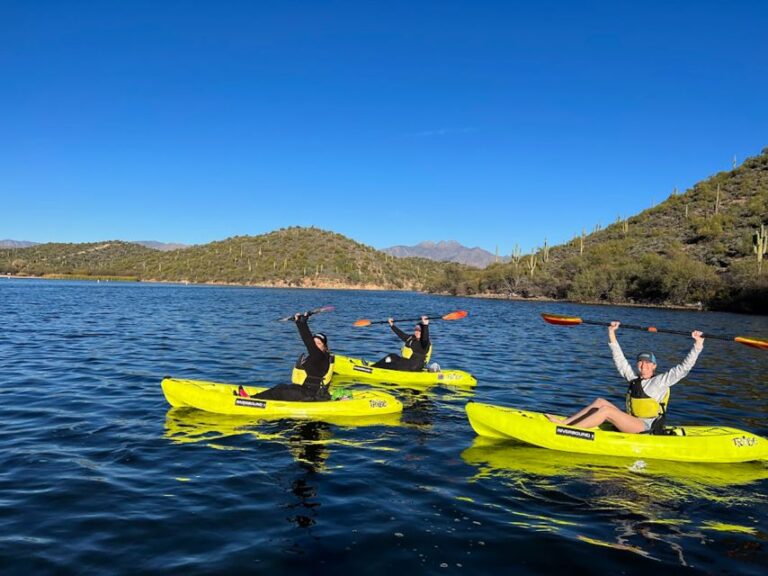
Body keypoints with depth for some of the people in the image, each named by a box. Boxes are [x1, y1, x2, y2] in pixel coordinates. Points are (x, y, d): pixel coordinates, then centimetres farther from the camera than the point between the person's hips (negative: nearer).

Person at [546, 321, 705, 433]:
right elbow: (620, 359, 16)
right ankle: (563, 422, -15)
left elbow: (684, 368, -8)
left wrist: (698, 344, -15)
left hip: (646, 429, -7)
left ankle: (567, 431, -29)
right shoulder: (634, 378, 14)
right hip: (631, 423, 7)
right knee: (600, 402, -6)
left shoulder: (661, 381, -2)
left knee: (606, 410, -24)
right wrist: (611, 333, 14)